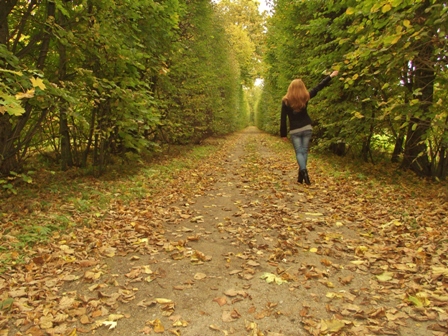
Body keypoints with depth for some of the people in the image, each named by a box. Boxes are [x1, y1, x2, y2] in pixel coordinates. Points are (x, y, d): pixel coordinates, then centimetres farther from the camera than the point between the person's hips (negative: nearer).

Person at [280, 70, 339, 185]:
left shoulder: (286, 101, -6)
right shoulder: (305, 97, -1)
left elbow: (283, 119, -6)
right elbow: (318, 87, 11)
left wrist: (283, 134, 1)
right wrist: (331, 76, 23)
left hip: (294, 131, -2)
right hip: (307, 128, 2)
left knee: (299, 152, 0)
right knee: (304, 151, 8)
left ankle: (304, 171, -25)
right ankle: (301, 175, 7)